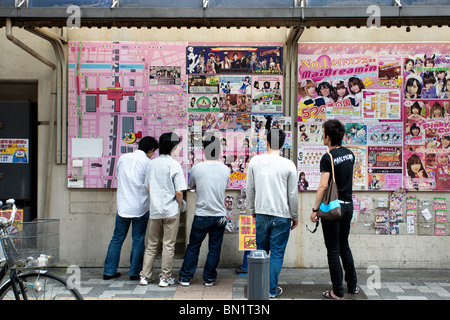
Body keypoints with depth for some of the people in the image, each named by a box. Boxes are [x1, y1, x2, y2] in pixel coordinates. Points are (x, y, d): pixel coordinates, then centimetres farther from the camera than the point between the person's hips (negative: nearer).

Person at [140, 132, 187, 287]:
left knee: (152, 244, 14)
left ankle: (145, 276, 17)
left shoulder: (152, 164, 5)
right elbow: (178, 192, -14)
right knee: (168, 245, 5)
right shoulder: (174, 165, -12)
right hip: (171, 210, -5)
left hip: (154, 210, 5)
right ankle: (165, 277, 11)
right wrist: (180, 204, 3)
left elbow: (148, 187, 11)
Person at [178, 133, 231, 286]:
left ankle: (185, 277, 19)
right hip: (220, 215, 1)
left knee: (193, 246, 12)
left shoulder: (196, 168, -9)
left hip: (201, 215, -1)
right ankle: (209, 278, 21)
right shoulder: (225, 170, -2)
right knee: (214, 248, 12)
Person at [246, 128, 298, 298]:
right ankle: (272, 290, 14)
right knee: (277, 253, 8)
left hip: (261, 214, 3)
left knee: (261, 251, 18)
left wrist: (252, 210, 19)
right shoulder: (288, 165, -8)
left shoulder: (255, 161, -1)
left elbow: (250, 188, 6)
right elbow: (293, 195, -3)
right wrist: (295, 216, 9)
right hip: (282, 216, -2)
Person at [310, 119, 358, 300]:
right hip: (348, 205, 7)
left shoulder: (328, 158, -15)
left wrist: (315, 209, -17)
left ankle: (338, 292, 9)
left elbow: (323, 186, -21)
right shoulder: (350, 154, 7)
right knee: (344, 246, 20)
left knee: (333, 250, 2)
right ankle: (352, 285, 28)